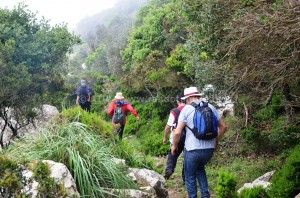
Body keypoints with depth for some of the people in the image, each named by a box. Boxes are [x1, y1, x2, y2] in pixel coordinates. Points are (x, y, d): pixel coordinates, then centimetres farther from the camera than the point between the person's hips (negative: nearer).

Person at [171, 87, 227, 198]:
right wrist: (215, 140, 22)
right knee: (200, 168, 29)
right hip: (209, 148, 5)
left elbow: (177, 132, -11)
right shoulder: (210, 107, 6)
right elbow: (223, 126, 10)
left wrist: (174, 145, 5)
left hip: (192, 149, -5)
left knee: (190, 176, 14)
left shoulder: (186, 109, -7)